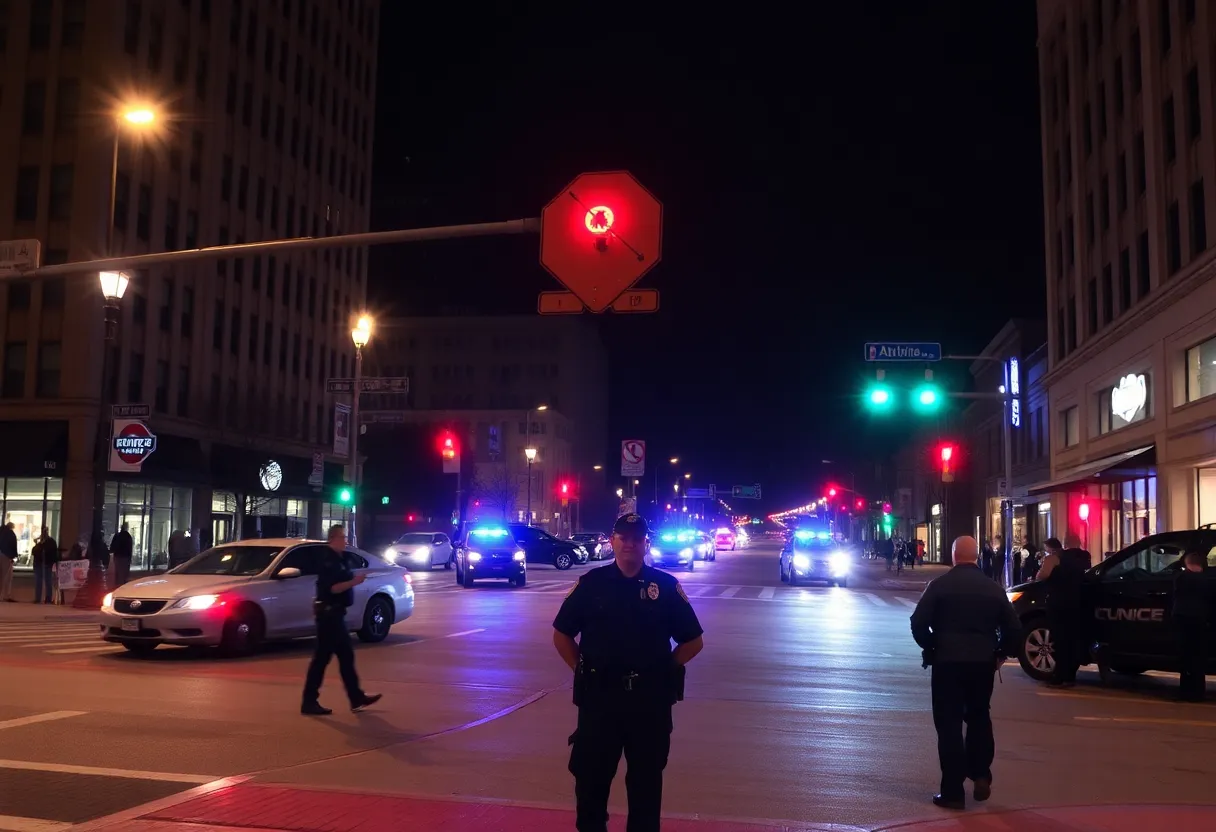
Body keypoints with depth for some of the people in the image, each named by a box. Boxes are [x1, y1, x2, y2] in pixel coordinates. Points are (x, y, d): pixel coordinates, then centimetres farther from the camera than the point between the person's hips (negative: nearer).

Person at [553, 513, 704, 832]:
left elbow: (693, 641, 7)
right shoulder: (591, 583, 1)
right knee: (590, 776, 8)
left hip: (650, 699, 0)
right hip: (599, 696, 0)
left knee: (646, 780, 11)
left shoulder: (666, 586, 0)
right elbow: (562, 635, 9)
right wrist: (584, 670, 1)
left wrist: (660, 670, 1)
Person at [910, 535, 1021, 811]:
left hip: (947, 661, -3)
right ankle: (981, 776, 17)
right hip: (983, 662, 3)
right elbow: (1013, 628, 3)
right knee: (979, 718, 23)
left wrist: (931, 648, 5)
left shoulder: (939, 585, -5)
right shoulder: (993, 588, 5)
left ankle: (953, 791, 2)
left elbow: (919, 623, -11)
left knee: (949, 724, 2)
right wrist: (1001, 653, 17)